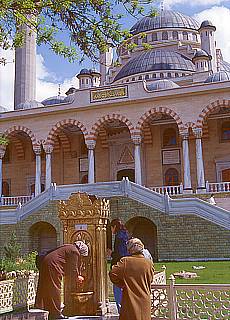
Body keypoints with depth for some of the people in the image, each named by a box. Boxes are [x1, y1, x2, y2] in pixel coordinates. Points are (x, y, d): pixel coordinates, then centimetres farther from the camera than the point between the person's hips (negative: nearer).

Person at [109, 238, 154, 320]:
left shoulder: (125, 261, -9)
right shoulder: (149, 263, -4)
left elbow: (113, 274, -12)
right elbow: (150, 280, 5)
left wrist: (122, 284, 2)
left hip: (129, 300, -1)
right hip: (144, 300, 1)